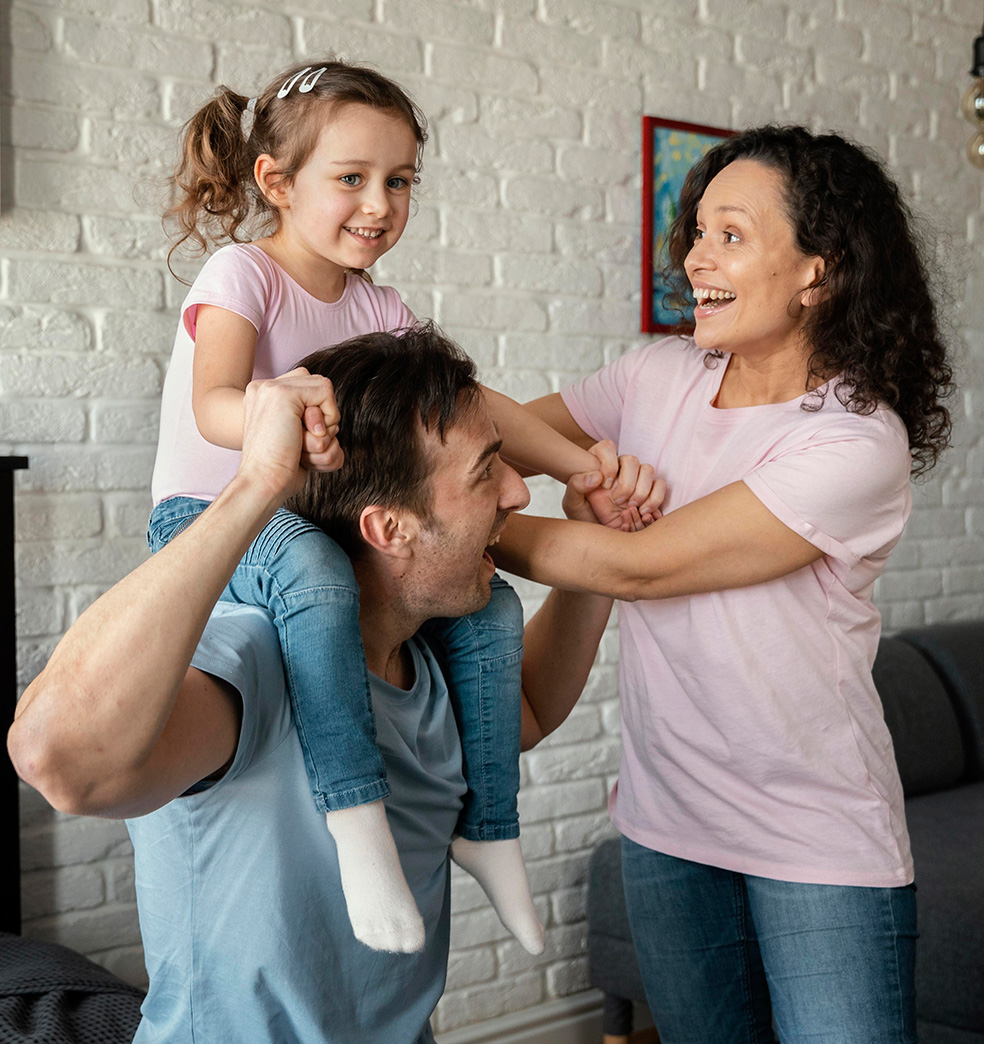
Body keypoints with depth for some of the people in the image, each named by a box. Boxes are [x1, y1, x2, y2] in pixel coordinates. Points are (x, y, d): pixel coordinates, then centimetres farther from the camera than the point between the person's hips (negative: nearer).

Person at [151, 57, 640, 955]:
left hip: (322, 523, 6)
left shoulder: (377, 309, 8)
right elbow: (212, 403, -26)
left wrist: (584, 465, -10)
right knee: (312, 569, -40)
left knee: (491, 604, -10)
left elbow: (469, 400, 3)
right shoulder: (241, 274, -10)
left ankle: (489, 827, 1)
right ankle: (357, 819, -38)